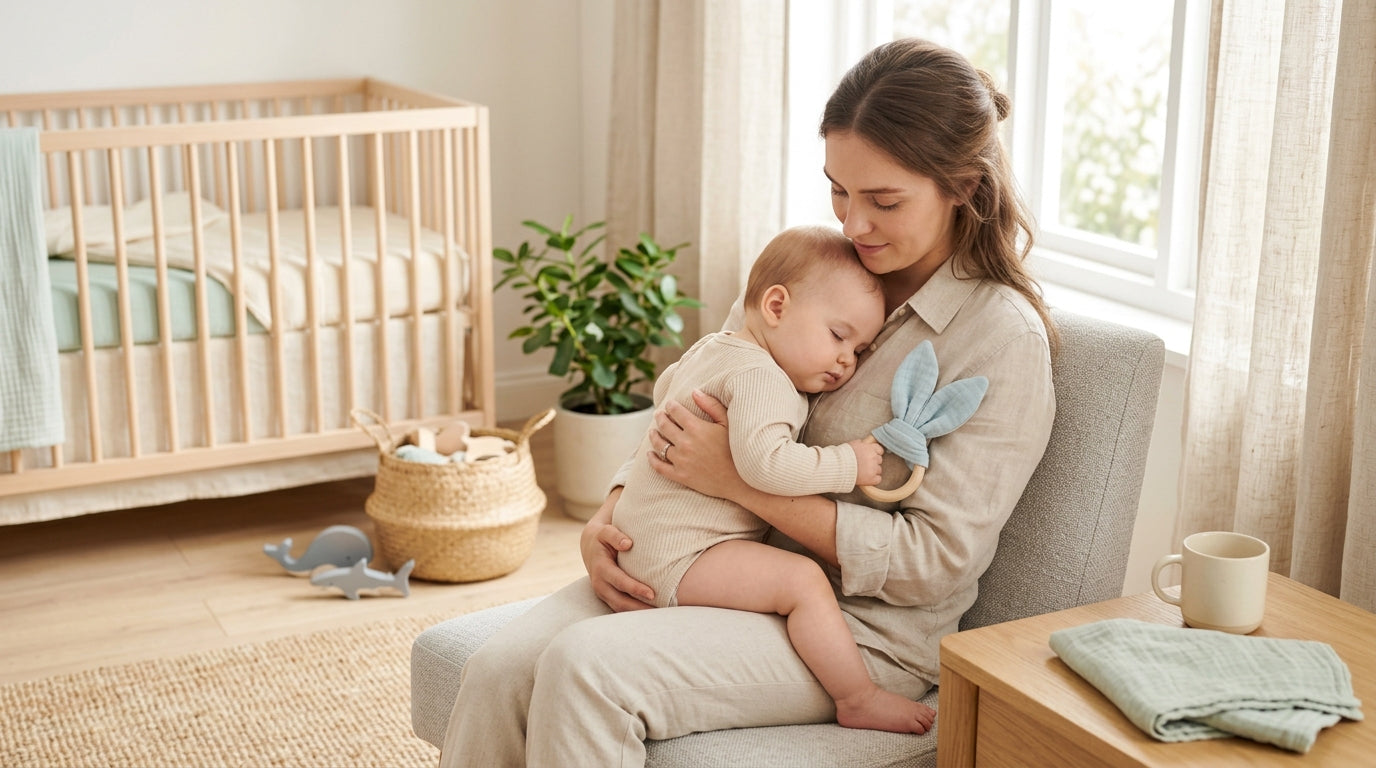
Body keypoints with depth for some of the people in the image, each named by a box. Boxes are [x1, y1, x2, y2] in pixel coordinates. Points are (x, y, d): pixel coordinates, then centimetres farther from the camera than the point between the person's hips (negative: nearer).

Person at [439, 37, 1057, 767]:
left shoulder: (1004, 339, -11)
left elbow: (934, 561, -16)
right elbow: (685, 418, 15)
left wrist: (744, 479, -20)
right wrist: (606, 518, -4)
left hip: (861, 625, -6)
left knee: (585, 667, -29)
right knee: (499, 669, -19)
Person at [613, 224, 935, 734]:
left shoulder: (710, 348, 17)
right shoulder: (761, 377, -18)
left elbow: (664, 385, 38)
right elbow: (764, 463, -33)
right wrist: (848, 464, -23)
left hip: (640, 536, 11)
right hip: (677, 553, -11)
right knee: (802, 581, -20)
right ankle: (859, 701, -15)